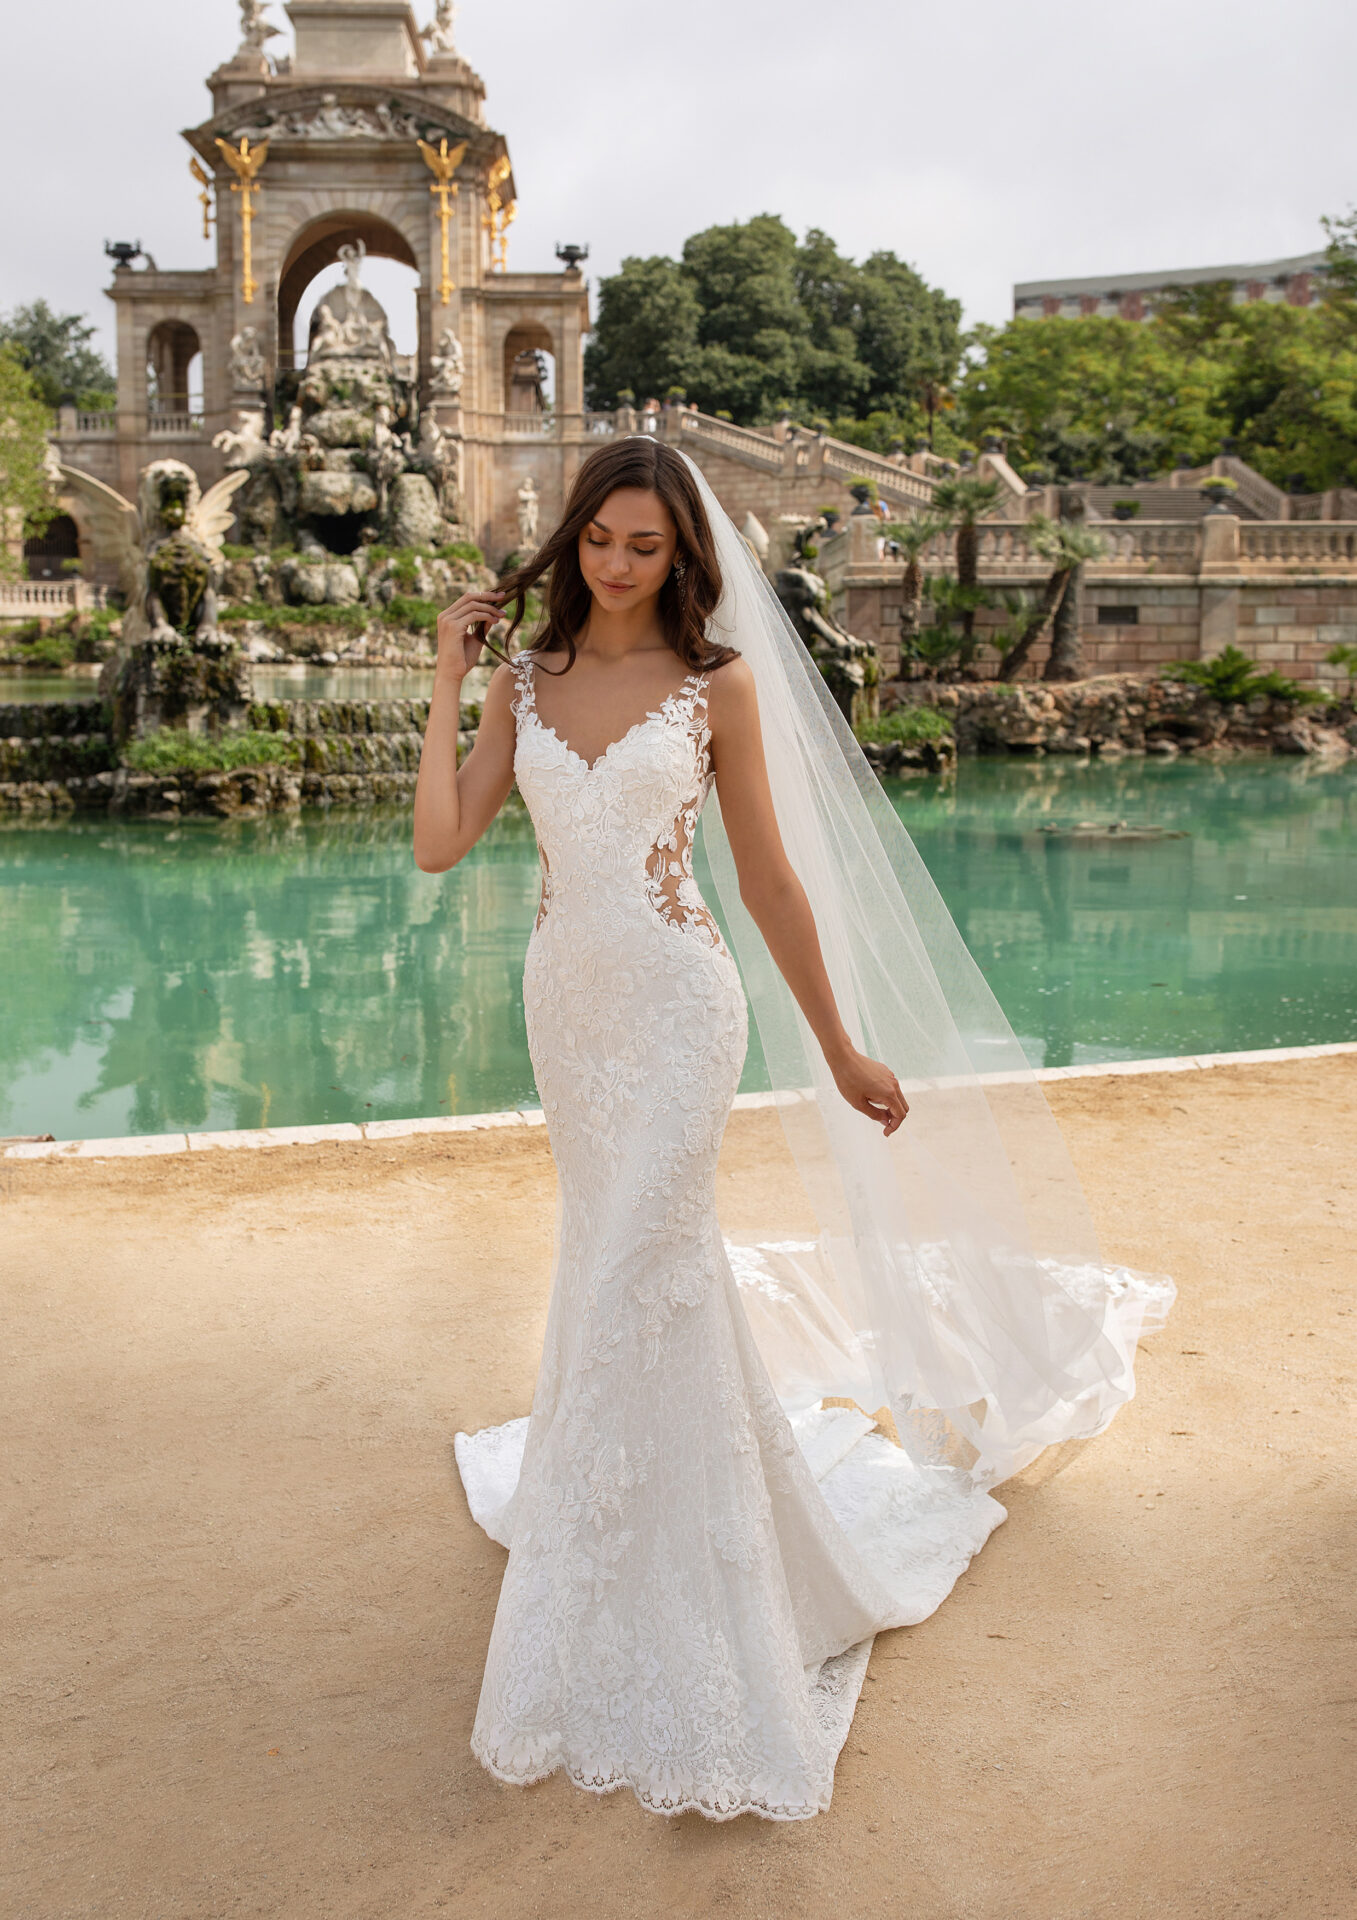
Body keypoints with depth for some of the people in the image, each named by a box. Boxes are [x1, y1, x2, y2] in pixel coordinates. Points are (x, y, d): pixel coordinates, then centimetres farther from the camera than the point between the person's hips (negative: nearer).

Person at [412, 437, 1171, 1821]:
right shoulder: (525, 683, 6)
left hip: (676, 1007, -5)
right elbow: (439, 842, -4)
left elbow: (768, 880, -1)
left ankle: (616, 1646, 7)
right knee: (654, 1255, 16)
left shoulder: (717, 685, -4)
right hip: (566, 1005, 5)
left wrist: (840, 1050, 1)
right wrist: (447, 680, -4)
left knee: (628, 1286, -8)